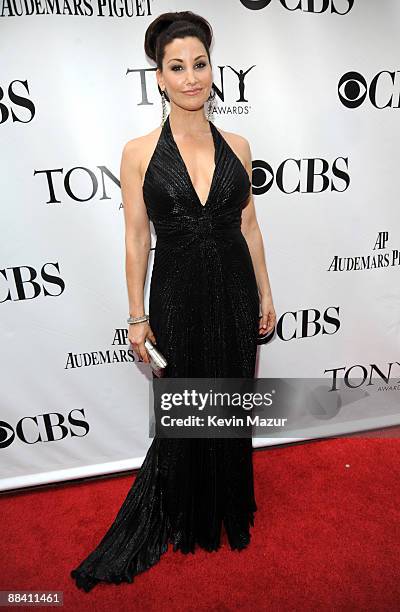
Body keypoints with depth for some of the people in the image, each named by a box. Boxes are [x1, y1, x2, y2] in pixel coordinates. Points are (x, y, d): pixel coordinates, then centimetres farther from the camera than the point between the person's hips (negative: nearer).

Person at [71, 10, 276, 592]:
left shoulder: (237, 145, 5)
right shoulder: (140, 152, -4)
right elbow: (136, 239, -3)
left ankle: (229, 510, 47)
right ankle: (182, 520, 43)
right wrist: (137, 316, -3)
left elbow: (248, 224, 9)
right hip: (177, 296, -3)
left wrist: (265, 294, 8)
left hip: (234, 293, 3)